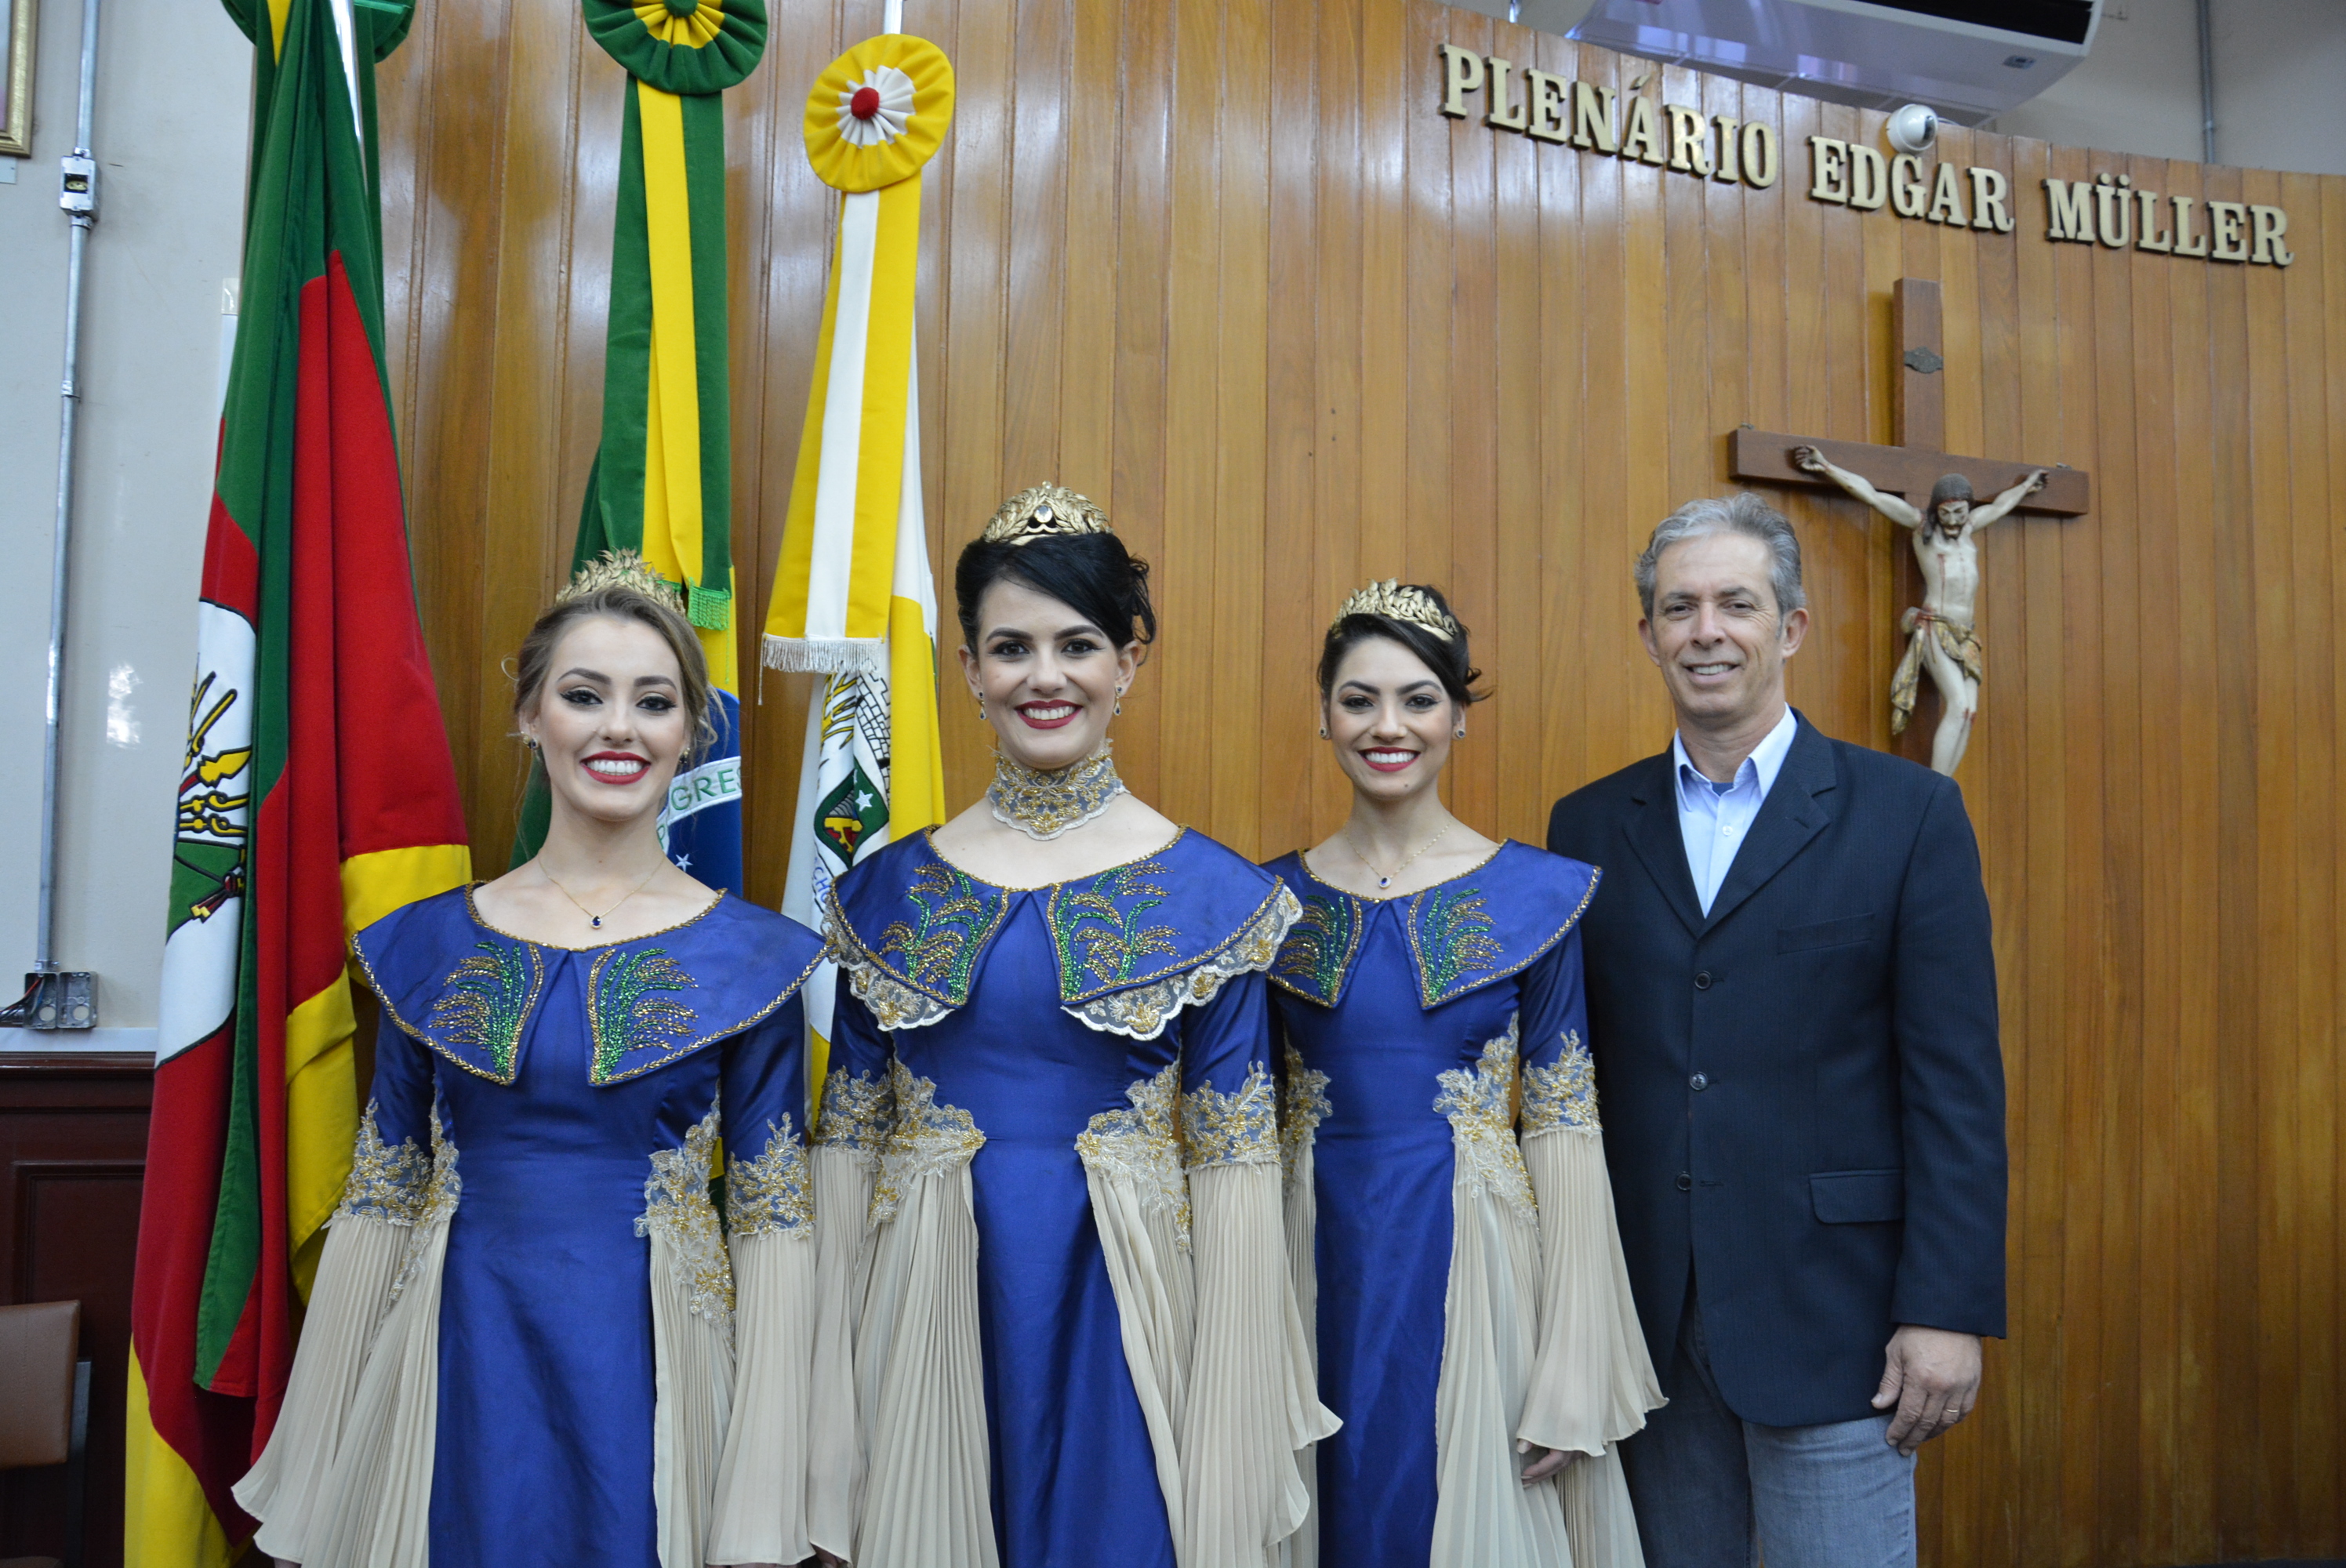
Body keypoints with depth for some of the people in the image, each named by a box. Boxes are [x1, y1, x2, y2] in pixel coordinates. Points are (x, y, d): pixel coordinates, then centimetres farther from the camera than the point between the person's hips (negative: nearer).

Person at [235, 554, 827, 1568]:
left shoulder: (752, 959, -5)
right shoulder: (427, 945, 2)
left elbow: (771, 1221, -3)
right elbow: (381, 1200, 6)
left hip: (652, 1387, -1)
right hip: (460, 1372, 2)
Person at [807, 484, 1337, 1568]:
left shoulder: (1213, 897, -5)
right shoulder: (887, 891, 2)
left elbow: (1234, 1173, -5)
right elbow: (847, 1152, 4)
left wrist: (1227, 1474, -8)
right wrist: (830, 1461, 2)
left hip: (1119, 1329, -2)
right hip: (933, 1331, 2)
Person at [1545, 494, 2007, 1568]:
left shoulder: (1909, 815, -2)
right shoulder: (1590, 827, 6)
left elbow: (1958, 1086, -5)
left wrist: (1948, 1312, -10)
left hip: (1829, 1316, -3)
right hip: (1646, 1319, 3)